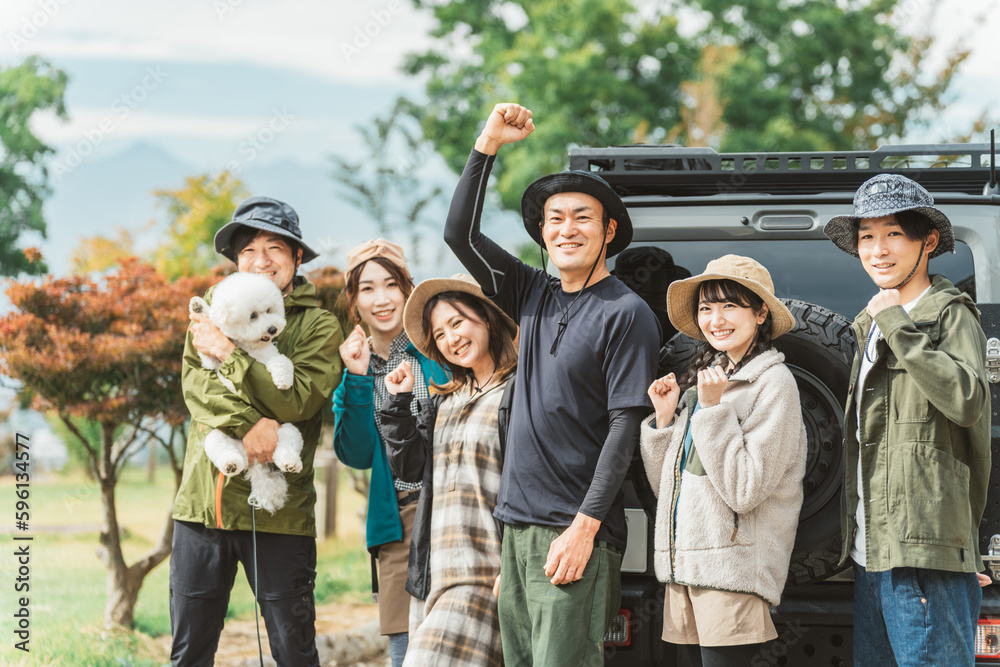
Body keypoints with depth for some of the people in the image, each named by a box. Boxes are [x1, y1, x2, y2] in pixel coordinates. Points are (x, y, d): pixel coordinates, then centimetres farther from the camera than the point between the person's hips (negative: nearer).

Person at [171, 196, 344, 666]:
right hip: (203, 501, 3)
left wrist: (229, 353, -15)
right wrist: (246, 424, -20)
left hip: (278, 509, -3)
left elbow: (298, 399, -13)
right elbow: (194, 381, -3)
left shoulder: (318, 326, 1)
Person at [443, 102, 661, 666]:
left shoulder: (627, 315, -6)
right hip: (517, 526, 7)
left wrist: (585, 526, -17)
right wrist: (489, 143, 5)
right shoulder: (534, 295, 13)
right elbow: (460, 233, 13)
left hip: (577, 534, -7)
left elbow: (625, 427, -11)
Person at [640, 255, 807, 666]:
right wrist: (664, 418, 4)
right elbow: (665, 485, 16)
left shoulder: (773, 382, -6)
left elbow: (745, 491, -15)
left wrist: (713, 409, -15)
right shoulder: (703, 379, 15)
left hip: (733, 571, -7)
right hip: (684, 568, 7)